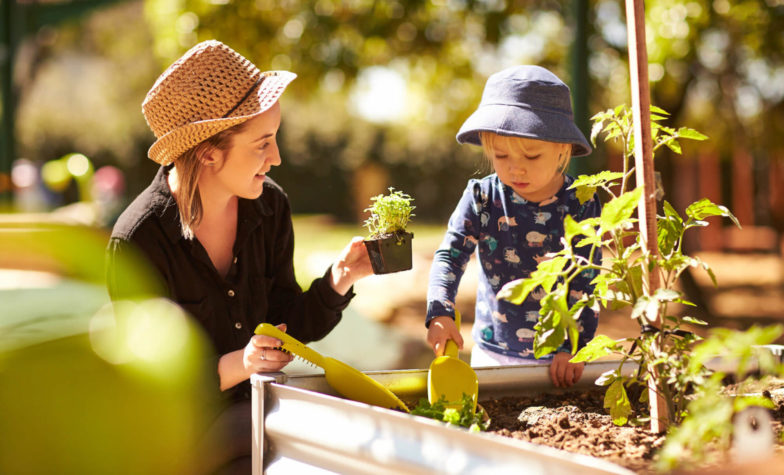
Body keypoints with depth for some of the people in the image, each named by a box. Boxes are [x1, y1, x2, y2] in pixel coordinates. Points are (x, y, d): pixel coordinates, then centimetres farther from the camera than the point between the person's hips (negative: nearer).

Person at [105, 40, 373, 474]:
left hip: (256, 410, 6)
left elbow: (288, 325, 5)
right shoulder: (138, 242, -20)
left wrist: (339, 279, -13)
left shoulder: (270, 207, -2)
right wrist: (237, 366, -29)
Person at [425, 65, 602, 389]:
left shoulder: (581, 207, -11)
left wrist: (574, 349, -15)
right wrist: (440, 313, -23)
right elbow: (450, 255, -7)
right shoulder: (482, 198, -7)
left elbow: (586, 285, -9)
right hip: (493, 353, 1)